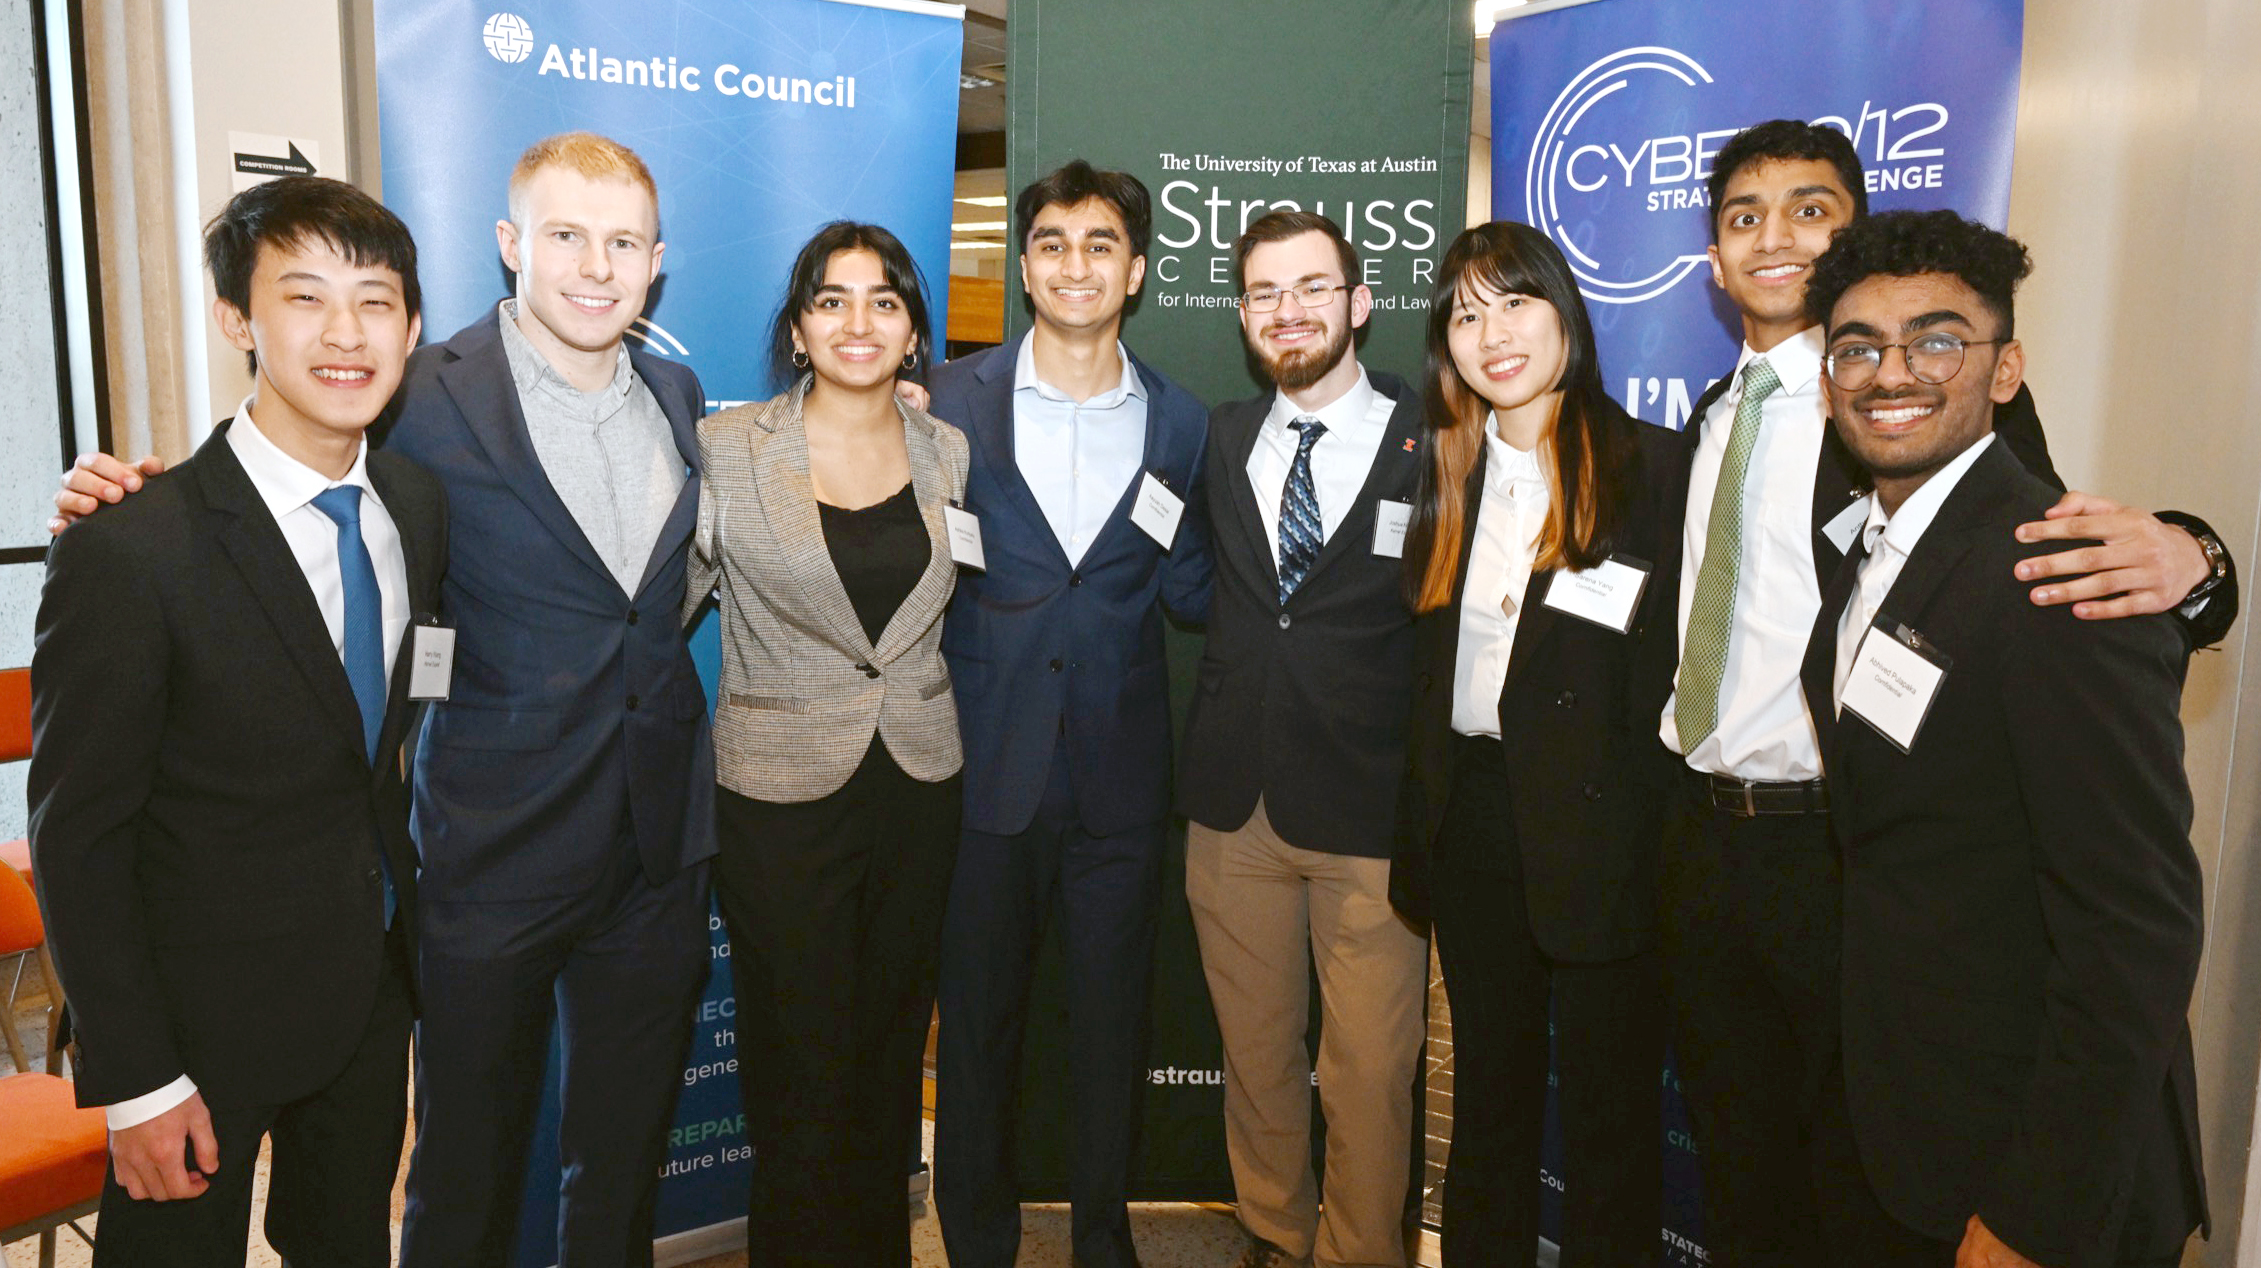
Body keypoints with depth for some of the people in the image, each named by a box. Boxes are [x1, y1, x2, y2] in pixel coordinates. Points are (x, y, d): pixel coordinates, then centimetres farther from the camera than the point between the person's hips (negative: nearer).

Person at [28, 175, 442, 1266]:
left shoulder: (418, 503, -3)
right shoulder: (128, 548, -22)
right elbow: (75, 836, -16)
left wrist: (405, 918, 11)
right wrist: (138, 1080, -15)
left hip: (373, 989, 6)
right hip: (203, 1013, -5)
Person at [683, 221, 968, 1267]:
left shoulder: (948, 453, 4)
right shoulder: (725, 448, -5)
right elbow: (661, 606, -2)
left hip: (919, 787, 3)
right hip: (781, 797, -3)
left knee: (891, 1052, 16)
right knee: (801, 1070, 5)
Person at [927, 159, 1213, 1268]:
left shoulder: (1179, 424, 4)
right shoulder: (954, 400, -1)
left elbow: (1195, 602, 5)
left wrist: (1170, 513, -10)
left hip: (1118, 772, 1)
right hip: (987, 767, -1)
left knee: (1112, 1025, 13)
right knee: (977, 1019, 11)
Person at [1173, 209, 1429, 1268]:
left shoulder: (1435, 442, -4)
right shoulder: (1219, 440, 9)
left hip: (1370, 812, -3)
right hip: (1234, 804, 4)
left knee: (1367, 1076, 4)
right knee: (1255, 1060, 16)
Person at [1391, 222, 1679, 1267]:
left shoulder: (1652, 463, -6)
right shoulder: (1444, 471, 9)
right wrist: (1420, 818, 8)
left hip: (1600, 825, -4)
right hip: (1470, 818, 5)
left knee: (1609, 1093, 8)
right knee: (1489, 1080, 18)